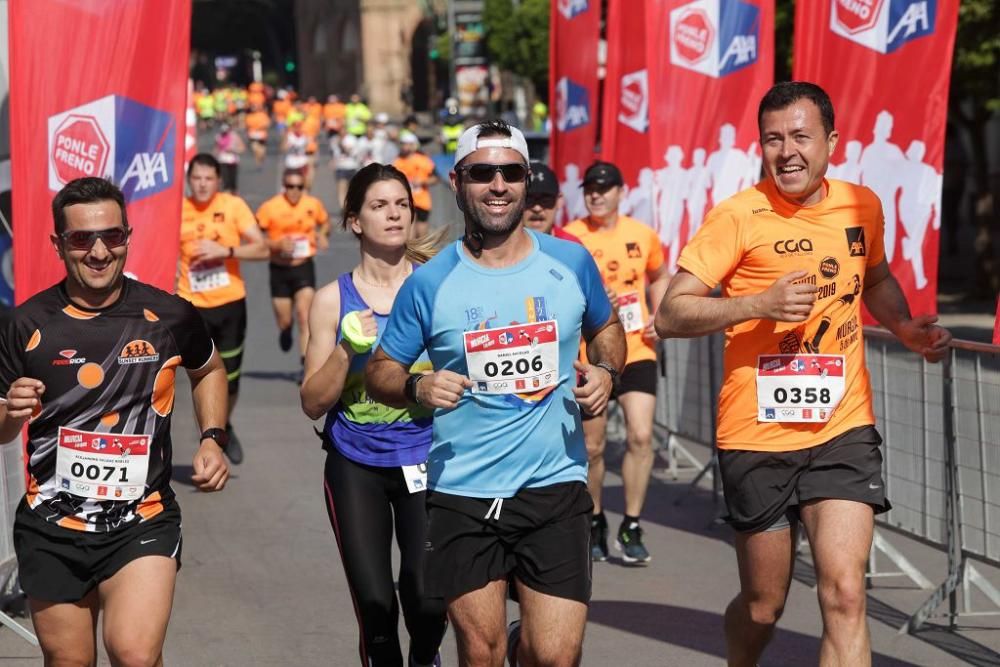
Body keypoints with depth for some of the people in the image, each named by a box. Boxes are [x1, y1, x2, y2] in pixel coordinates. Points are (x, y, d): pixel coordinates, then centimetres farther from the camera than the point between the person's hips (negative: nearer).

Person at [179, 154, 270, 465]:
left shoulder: (233, 206, -4)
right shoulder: (177, 211, -2)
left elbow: (262, 249, -8)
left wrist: (225, 250, -20)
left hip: (231, 303, 1)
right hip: (194, 307, -1)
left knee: (230, 380, 10)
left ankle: (225, 428, 39)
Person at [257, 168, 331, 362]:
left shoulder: (313, 205, -2)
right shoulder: (269, 208, -10)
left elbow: (325, 222, 19)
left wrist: (322, 235, -3)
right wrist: (278, 245, -22)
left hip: (304, 267, 0)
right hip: (279, 269, 0)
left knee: (304, 317, -14)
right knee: (284, 321, 9)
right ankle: (285, 331, 47)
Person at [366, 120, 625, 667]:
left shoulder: (571, 263, 2)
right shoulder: (428, 283, -2)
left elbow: (606, 327, 20)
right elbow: (380, 372, 5)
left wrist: (606, 370, -1)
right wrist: (417, 388, -16)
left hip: (555, 485, 1)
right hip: (462, 495, 0)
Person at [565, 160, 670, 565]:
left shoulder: (642, 235, 5)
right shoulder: (570, 238, -4)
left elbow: (659, 277, 22)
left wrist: (659, 316, 6)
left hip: (637, 351, 1)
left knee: (641, 436, -11)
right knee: (592, 447, 7)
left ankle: (631, 528, -1)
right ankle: (595, 523, 28)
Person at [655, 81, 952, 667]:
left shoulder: (862, 206, 5)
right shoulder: (739, 216, -8)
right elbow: (671, 316, -12)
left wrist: (906, 327, 7)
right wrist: (759, 303, -25)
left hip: (844, 432, 2)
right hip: (758, 438, -2)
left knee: (844, 595, -14)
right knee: (763, 607, 11)